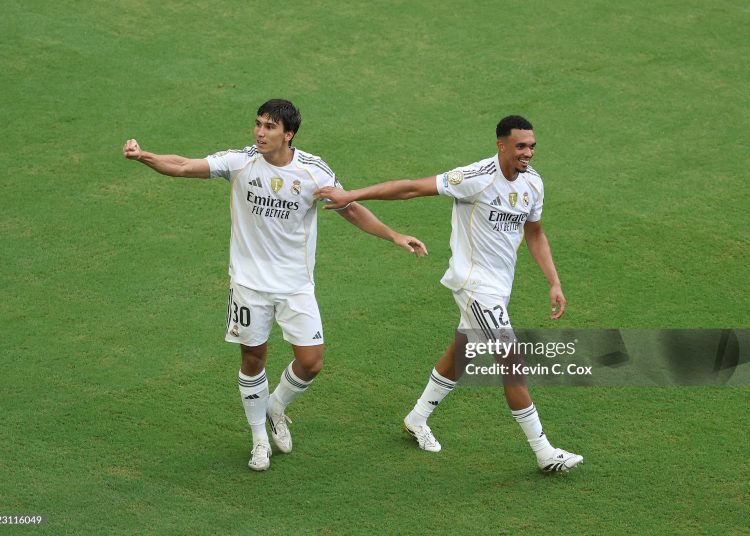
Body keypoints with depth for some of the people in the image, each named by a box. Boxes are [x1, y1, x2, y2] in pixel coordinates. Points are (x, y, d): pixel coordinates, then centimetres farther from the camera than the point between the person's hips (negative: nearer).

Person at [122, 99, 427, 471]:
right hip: (249, 282, -1)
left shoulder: (313, 171, -9)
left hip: (297, 284, 1)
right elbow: (183, 167, -20)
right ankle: (260, 439, 27)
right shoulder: (241, 162, -12)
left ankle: (276, 409, 29)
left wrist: (395, 237, -3)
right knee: (253, 358, 7)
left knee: (311, 362, -2)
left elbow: (351, 209, 3)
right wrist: (143, 156, -37)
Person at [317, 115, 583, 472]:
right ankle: (544, 453, -5)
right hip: (475, 282, -8)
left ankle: (417, 419, 40)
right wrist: (351, 196, -24)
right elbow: (412, 188, -22)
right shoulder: (477, 178, -23)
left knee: (461, 353, 21)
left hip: (499, 285, 8)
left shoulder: (532, 182, 1)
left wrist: (554, 283, 8)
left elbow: (535, 235, 15)